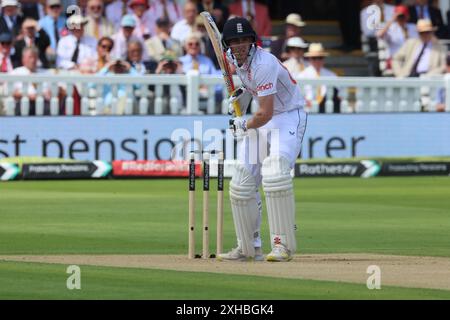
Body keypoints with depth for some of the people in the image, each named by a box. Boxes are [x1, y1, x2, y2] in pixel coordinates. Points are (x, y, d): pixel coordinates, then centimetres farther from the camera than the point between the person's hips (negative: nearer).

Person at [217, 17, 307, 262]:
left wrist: (244, 126, -10)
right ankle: (249, 248, 17)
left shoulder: (263, 65, -28)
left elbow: (265, 114, -28)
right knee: (242, 183, 4)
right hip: (259, 122, 9)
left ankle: (283, 245, -27)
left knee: (275, 173, -30)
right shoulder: (232, 58, -1)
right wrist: (240, 96, 3)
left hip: (288, 116, -9)